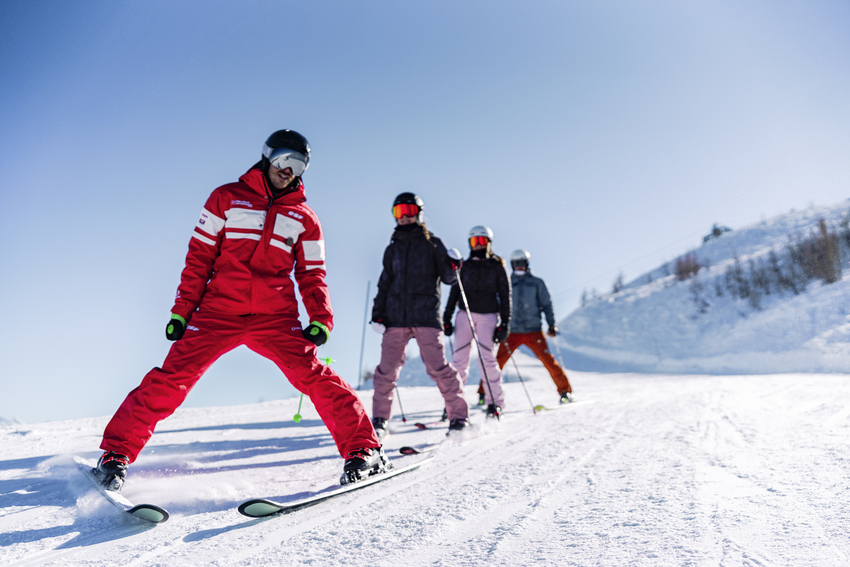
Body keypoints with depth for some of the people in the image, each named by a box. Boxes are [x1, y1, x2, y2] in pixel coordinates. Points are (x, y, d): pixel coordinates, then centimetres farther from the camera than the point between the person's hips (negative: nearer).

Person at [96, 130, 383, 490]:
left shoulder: (304, 218, 14)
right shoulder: (227, 198, 9)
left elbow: (311, 274, 13)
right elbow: (199, 256, 7)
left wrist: (321, 318, -3)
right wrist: (182, 309, 1)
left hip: (276, 317, 1)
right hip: (217, 312, 0)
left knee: (313, 376, -15)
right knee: (171, 379, -8)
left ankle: (363, 448, -7)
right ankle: (117, 453, 8)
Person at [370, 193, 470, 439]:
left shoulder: (433, 243, 8)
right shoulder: (392, 248, 17)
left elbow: (447, 278, 4)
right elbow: (384, 284, 20)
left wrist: (453, 265, -18)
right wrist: (377, 314, 12)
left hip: (426, 316, -3)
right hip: (396, 317, 3)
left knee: (438, 368, -10)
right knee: (386, 370, 0)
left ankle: (459, 417, 1)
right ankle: (379, 419, 15)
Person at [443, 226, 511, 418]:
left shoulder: (497, 266, 4)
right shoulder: (465, 266, 11)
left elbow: (505, 295, 3)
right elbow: (454, 292, 14)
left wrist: (505, 323, -4)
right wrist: (447, 318, 8)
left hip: (488, 316, -2)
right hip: (465, 314, 2)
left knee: (487, 359, -10)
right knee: (459, 359, -3)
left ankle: (495, 402, 0)